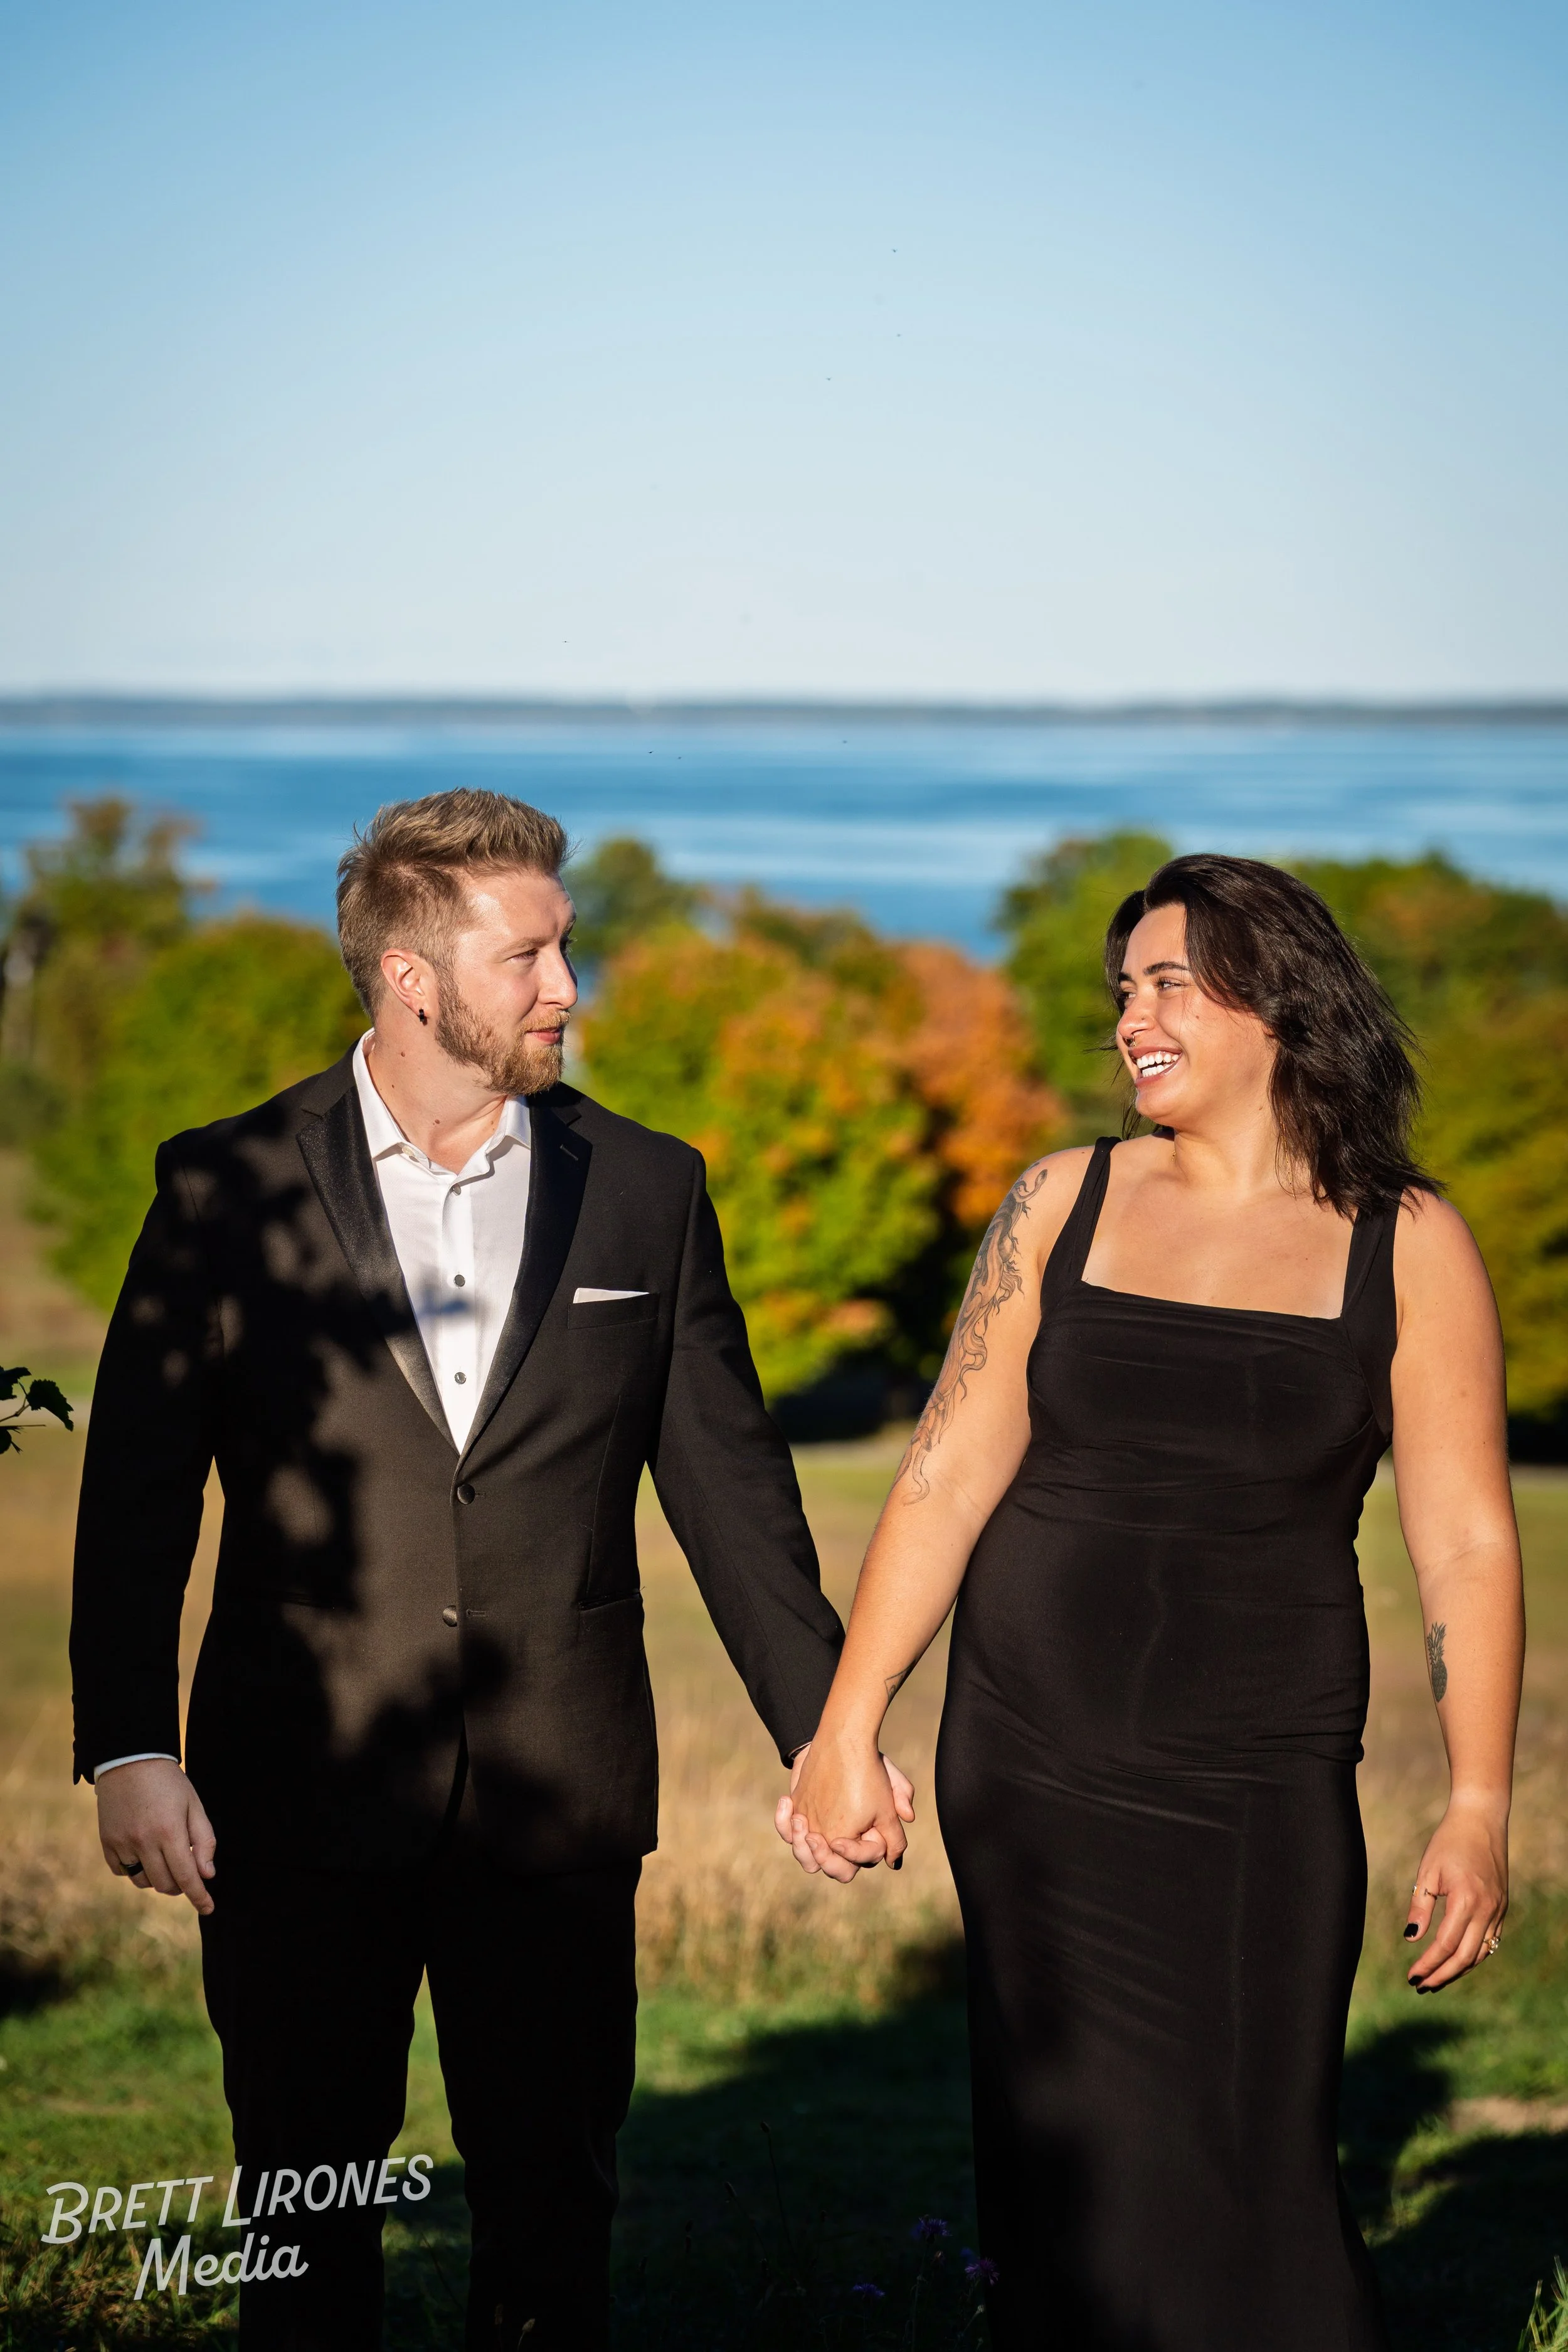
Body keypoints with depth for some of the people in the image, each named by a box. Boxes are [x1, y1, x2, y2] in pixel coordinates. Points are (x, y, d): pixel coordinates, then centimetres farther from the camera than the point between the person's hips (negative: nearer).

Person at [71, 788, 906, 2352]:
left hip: (558, 1802, 2)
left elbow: (729, 1487, 7)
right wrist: (126, 1752, -11)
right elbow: (136, 1493, -2)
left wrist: (826, 1734, 4)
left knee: (554, 2207, 9)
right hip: (299, 1801, -1)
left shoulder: (646, 1192, 5)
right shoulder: (226, 1190, -1)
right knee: (304, 2214, 10)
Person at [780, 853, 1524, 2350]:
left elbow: (1467, 1544, -1)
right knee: (1070, 2180, 5)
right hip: (1030, 1769, 2)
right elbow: (947, 1478, 2)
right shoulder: (1063, 1206, 5)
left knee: (1245, 2181, -2)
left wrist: (1478, 1810, -6)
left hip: (1263, 1795, -2)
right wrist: (844, 1732, -4)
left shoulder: (1408, 1246, 1)